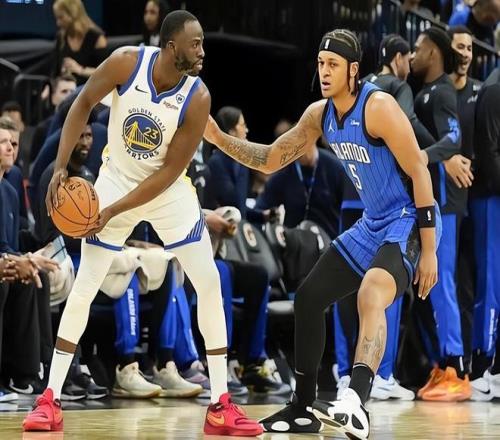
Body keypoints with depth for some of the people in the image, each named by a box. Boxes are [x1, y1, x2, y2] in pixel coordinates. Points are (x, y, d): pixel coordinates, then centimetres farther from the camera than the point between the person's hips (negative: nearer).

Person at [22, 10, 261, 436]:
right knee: (84, 287, -3)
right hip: (116, 178, 0)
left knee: (209, 283, -8)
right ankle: (50, 400, 6)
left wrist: (114, 211, -25)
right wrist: (61, 166, -17)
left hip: (168, 189, 0)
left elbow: (170, 170, -21)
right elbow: (84, 103, -8)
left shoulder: (197, 98, -24)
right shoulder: (127, 62, -23)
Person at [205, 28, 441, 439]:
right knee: (309, 297, 11)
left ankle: (356, 404, -51)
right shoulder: (320, 114, 4)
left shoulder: (378, 107, -21)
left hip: (409, 221, -9)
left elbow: (419, 173, -20)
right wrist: (218, 137, -1)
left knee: (371, 295, -34)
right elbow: (271, 160, 14)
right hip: (373, 224, 10)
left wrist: (429, 251, -22)